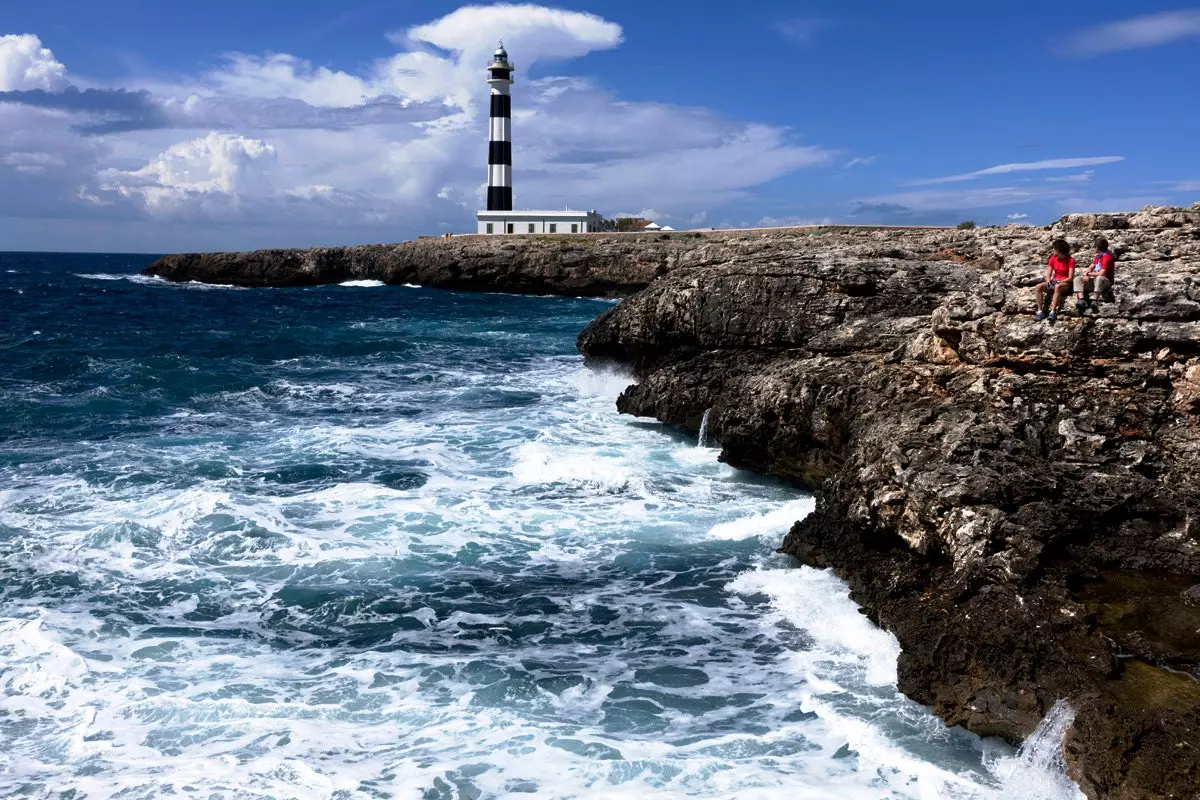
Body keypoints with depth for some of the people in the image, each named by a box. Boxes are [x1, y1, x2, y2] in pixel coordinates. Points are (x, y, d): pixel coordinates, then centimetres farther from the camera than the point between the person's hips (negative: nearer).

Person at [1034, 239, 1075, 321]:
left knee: (1057, 287, -41)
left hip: (1066, 283, -5)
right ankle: (1040, 312, -31)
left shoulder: (1070, 260, -6)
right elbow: (1048, 275, 4)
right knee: (1039, 287, -24)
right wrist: (1049, 282, -17)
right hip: (1054, 282, 5)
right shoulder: (1053, 259, 8)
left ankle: (1053, 312, -50)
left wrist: (1059, 282, -22)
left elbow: (1070, 278, -12)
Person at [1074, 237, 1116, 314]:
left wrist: (1089, 274, -7)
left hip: (1106, 281, -9)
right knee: (1078, 279, -6)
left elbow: (1101, 274, -22)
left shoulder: (1107, 257, -14)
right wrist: (1086, 274, -6)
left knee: (1099, 278, -41)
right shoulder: (1098, 256, 14)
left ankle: (1093, 301, -53)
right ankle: (1081, 301, -26)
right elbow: (1091, 268, 16)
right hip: (1095, 280, 9)